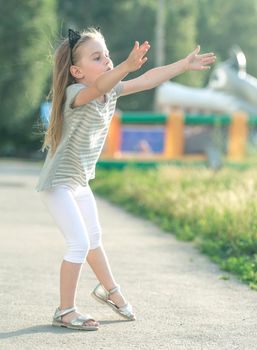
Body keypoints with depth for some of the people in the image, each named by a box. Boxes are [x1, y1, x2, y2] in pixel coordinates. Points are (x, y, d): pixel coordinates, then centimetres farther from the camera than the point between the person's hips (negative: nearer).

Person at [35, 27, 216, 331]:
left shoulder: (112, 90, -3)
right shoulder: (76, 94, -28)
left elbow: (149, 79, 2)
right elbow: (98, 86, -50)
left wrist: (185, 64, -1)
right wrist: (126, 67, -67)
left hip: (80, 181, 9)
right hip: (57, 182, -9)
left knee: (94, 238, 25)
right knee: (80, 243, -12)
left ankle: (109, 290, 45)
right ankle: (65, 312, 0)